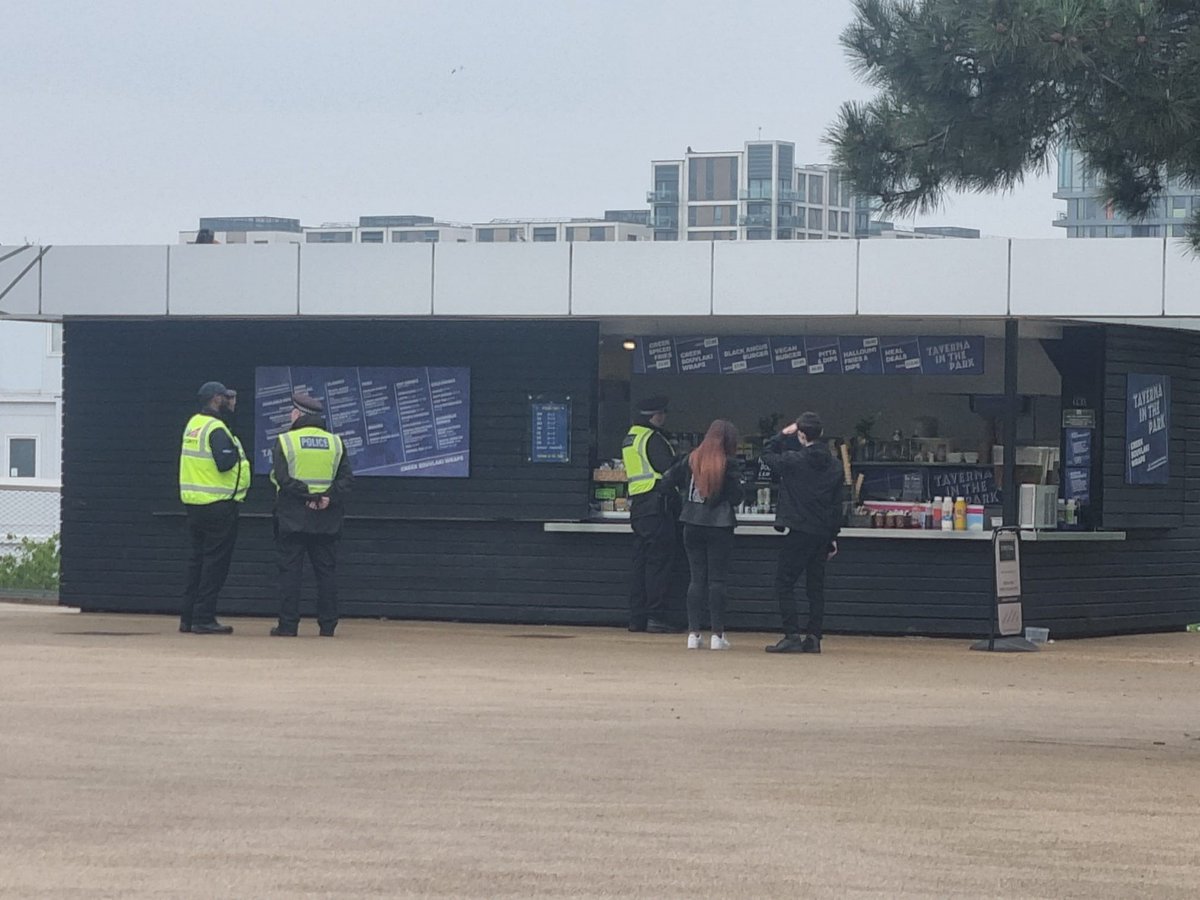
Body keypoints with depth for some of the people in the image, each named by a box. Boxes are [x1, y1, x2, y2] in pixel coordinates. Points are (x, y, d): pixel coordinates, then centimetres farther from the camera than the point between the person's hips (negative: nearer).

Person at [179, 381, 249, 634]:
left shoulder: (193, 424, 12)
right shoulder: (216, 429, -15)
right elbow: (225, 463, -24)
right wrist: (235, 450, -4)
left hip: (192, 502, 9)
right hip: (218, 505, -9)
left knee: (198, 559, 14)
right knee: (215, 562, -4)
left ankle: (188, 618, 15)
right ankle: (204, 619, -5)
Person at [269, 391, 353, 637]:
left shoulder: (285, 441, -2)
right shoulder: (335, 442, 8)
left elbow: (282, 478, -12)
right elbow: (345, 478, 0)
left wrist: (307, 495, -14)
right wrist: (328, 497, -11)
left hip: (292, 518, -3)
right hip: (327, 519, 3)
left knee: (289, 570, -1)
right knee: (326, 571, 7)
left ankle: (288, 624, -3)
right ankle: (327, 624, 5)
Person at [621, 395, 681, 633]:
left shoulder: (630, 438, 18)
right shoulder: (653, 439, -11)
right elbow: (670, 471, -17)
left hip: (637, 505, 9)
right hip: (656, 505, -9)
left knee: (641, 563, 10)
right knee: (659, 562, -7)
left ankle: (637, 618, 9)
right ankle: (656, 618, -10)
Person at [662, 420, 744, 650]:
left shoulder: (691, 460, 3)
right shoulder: (728, 464, -9)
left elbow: (667, 481, 6)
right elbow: (736, 497, -9)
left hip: (692, 525, 4)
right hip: (719, 526, -4)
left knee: (697, 578, 9)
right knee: (717, 579, 1)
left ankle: (693, 633, 3)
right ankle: (717, 634, -1)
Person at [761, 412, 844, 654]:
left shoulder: (794, 460, -11)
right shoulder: (834, 465, 6)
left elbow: (767, 454, 6)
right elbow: (837, 504, 11)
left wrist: (783, 434, 15)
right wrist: (833, 537, 17)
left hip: (799, 531, -6)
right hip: (823, 533, 6)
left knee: (784, 584, -2)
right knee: (816, 586, 12)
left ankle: (792, 636, -10)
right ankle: (813, 637, 10)